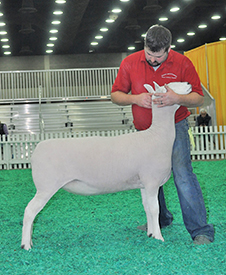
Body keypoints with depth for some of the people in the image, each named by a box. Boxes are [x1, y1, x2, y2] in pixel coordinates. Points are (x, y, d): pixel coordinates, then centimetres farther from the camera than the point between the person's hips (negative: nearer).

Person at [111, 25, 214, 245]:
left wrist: (177, 99, -30)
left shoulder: (182, 63, -10)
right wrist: (135, 98, -20)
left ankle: (201, 231, -14)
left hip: (174, 127, -4)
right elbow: (115, 95, 2)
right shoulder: (130, 63, -4)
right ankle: (160, 219, 30)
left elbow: (198, 98, -9)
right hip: (144, 131, 4)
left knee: (183, 175, -16)